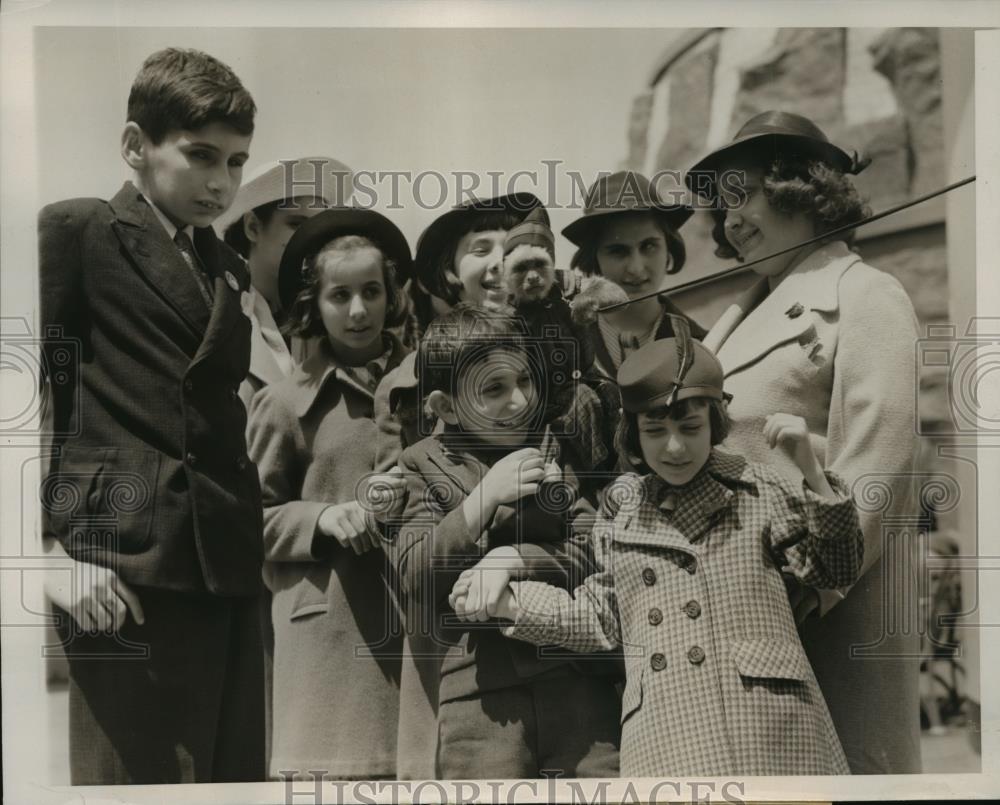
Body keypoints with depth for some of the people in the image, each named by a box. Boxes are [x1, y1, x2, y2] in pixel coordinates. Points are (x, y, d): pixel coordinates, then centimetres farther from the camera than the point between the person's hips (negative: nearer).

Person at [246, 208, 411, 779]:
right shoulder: (286, 402, 2)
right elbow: (251, 518, 4)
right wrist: (321, 518, -11)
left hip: (422, 624, 2)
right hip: (332, 636, -2)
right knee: (329, 774, -5)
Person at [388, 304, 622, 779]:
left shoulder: (563, 448, 11)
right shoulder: (423, 466, 7)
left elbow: (593, 548, 2)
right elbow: (413, 573, -3)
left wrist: (511, 559, -14)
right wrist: (483, 497, -12)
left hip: (579, 681, 1)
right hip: (479, 693, -1)